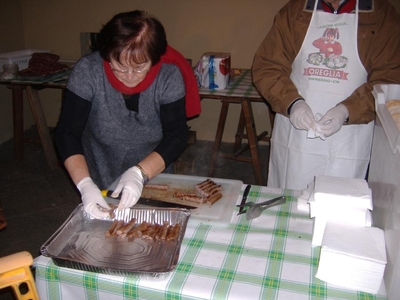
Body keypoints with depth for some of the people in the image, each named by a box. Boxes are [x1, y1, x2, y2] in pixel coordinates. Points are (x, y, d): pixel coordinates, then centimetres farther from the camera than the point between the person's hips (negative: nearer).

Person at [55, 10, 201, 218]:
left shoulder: (169, 76, -21)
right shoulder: (87, 71, -22)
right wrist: (85, 184, -36)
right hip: (100, 186, 0)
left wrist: (140, 172, -37)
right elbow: (67, 134, -21)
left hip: (153, 182, 1)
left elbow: (176, 136, -21)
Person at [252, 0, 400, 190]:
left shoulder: (383, 16, -1)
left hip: (347, 142, -1)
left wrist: (347, 110, -20)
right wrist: (292, 103, -16)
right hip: (294, 137, 2)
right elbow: (265, 68, 0)